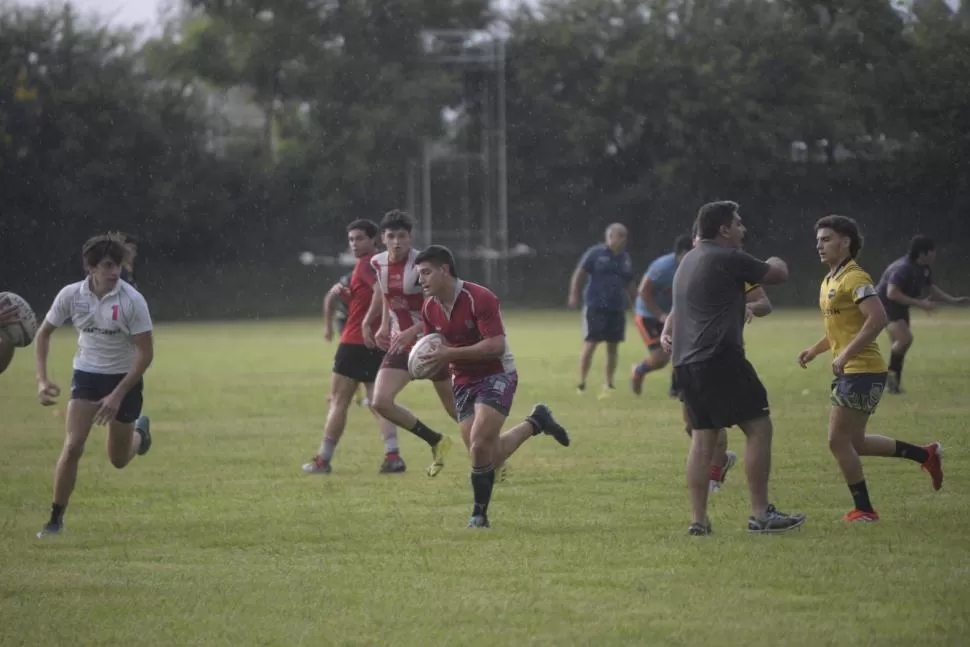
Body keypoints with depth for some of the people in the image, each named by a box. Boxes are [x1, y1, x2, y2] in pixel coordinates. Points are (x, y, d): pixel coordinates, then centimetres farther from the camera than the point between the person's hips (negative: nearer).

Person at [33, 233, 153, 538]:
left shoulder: (132, 300, -21)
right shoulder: (71, 295, -12)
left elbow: (146, 353, -16)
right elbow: (44, 333, 3)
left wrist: (118, 395, -21)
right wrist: (42, 379, -7)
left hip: (125, 378, -1)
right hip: (86, 375, 1)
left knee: (119, 459, 10)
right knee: (73, 445, -17)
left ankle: (139, 430, 47)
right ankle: (56, 518, -6)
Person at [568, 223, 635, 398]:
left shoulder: (625, 258, 13)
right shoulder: (595, 253, -3)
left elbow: (629, 285, 22)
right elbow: (579, 274, -4)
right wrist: (574, 295, -13)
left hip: (617, 309, 5)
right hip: (595, 307, -5)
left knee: (613, 347, 6)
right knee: (590, 344, -7)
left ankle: (609, 385, 15)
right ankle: (581, 383, 2)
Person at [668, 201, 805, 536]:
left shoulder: (689, 260, 19)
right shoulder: (728, 259, -9)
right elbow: (778, 275, 2)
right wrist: (776, 263, 22)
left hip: (686, 362, 9)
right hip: (719, 358, -9)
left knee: (702, 439, 9)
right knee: (759, 427, -3)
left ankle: (698, 520, 5)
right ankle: (760, 514, -6)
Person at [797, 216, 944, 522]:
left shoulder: (854, 278, -14)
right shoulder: (830, 281, 16)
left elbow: (877, 318, -27)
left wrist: (846, 354, -28)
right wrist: (815, 349, 16)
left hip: (862, 372, -10)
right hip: (849, 372, 10)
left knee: (839, 441, -6)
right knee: (854, 442, 14)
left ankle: (864, 510, 4)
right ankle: (926, 455, 24)